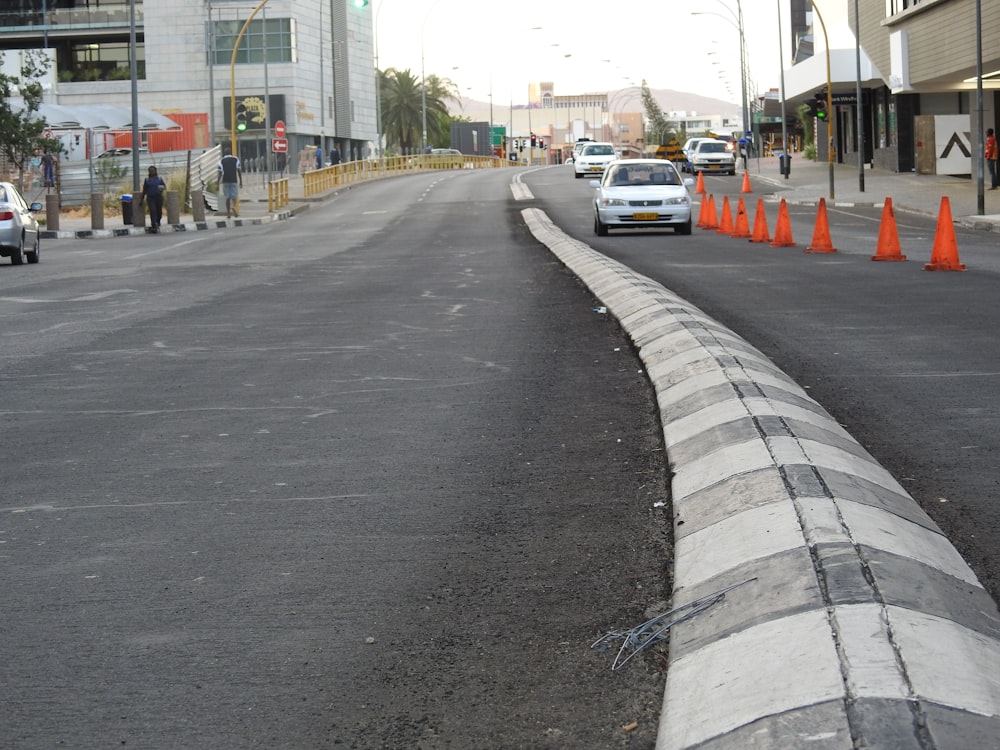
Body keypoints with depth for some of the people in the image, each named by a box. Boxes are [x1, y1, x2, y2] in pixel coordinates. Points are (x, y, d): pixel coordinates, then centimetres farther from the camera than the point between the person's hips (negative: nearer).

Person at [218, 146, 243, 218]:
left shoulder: (222, 161, 4)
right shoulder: (236, 159, 5)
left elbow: (220, 173, -1)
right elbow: (239, 171, 2)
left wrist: (218, 184, 1)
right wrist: (241, 181, 7)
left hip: (225, 181, 1)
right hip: (234, 181, -1)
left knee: (227, 197, 6)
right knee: (234, 196, 3)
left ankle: (228, 213, 5)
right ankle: (233, 207, -26)